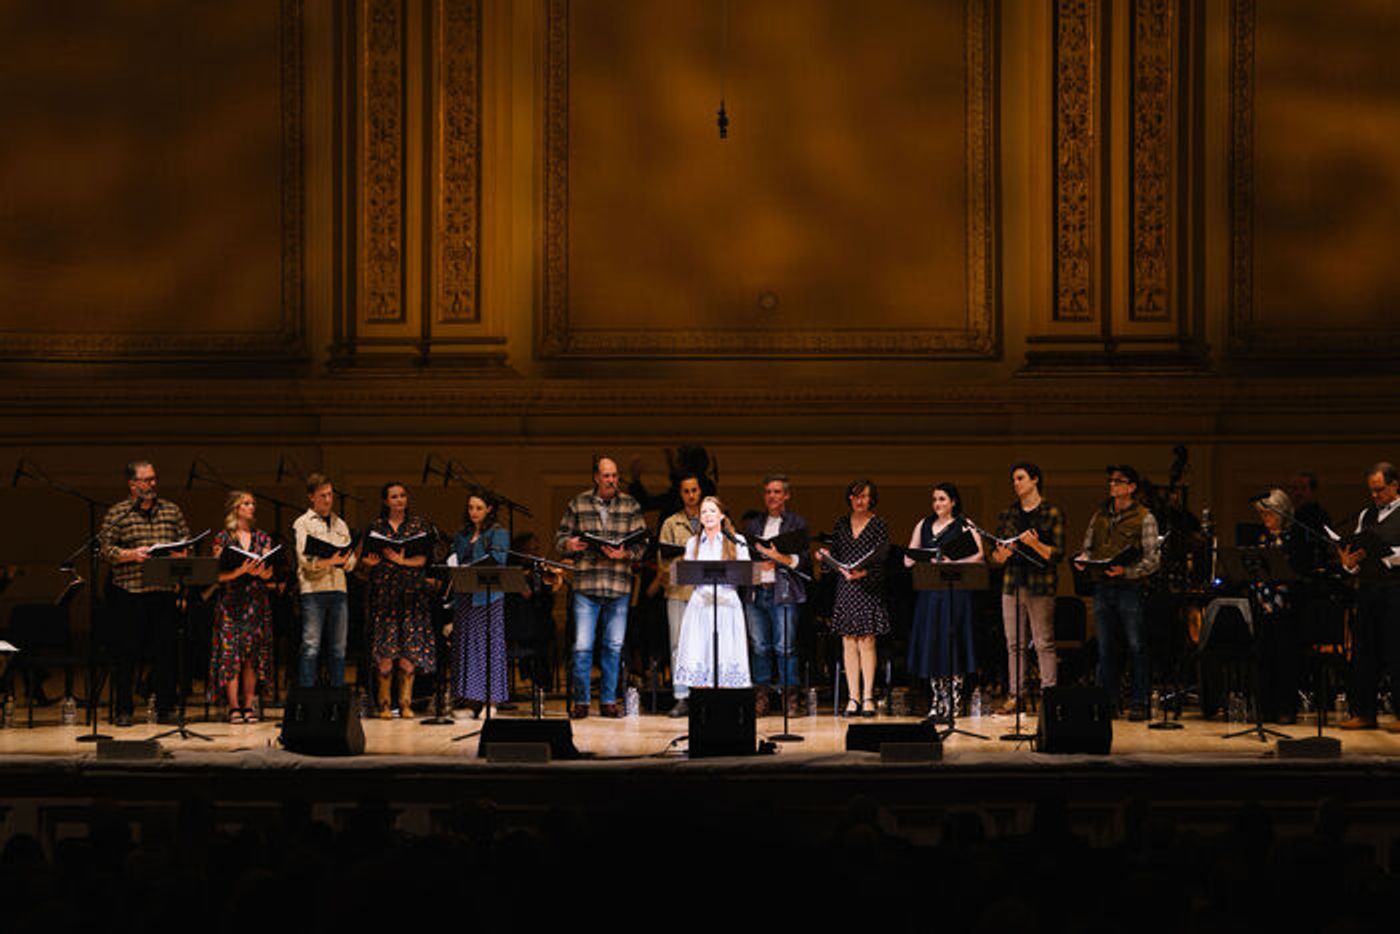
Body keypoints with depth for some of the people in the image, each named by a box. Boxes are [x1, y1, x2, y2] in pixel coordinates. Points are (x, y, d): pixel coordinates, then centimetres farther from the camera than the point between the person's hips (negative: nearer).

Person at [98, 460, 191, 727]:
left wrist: (180, 554, -7)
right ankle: (123, 710, 7)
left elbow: (186, 542, 14)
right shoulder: (117, 514, 3)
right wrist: (131, 554, -16)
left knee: (165, 651, 2)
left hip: (164, 592, 2)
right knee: (127, 654, 1)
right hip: (129, 592, -2)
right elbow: (105, 550, -2)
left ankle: (165, 708, 9)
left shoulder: (171, 511, 13)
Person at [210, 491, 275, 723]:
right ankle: (234, 707, -8)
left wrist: (259, 572, -15)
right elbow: (219, 574, -4)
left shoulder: (262, 538, 13)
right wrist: (240, 571, -19)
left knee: (253, 655, 0)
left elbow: (269, 573, 6)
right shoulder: (223, 539, 3)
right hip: (231, 602, -3)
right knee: (231, 653, -9)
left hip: (257, 602, 3)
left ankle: (248, 706, 3)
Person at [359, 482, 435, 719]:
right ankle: (383, 703, -2)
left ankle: (405, 702, 3)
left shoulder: (419, 524, 9)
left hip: (412, 592, 0)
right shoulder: (376, 527, 10)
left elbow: (423, 558, 1)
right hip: (383, 591, 0)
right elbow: (365, 559, 11)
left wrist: (402, 560, -15)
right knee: (385, 650, -7)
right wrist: (371, 561, -11)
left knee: (410, 649, -4)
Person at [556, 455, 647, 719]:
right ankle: (580, 701, 6)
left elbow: (641, 543, 4)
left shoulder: (630, 505, 7)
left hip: (619, 586, 1)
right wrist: (570, 544, -14)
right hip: (586, 585, -1)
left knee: (614, 646, 6)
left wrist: (625, 553, -15)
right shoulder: (578, 504, 6)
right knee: (582, 646, -4)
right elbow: (560, 538, 8)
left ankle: (608, 701, 15)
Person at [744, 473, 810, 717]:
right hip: (756, 592, 4)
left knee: (785, 646, -7)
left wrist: (780, 557, -14)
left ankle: (790, 698, -4)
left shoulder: (797, 524, 7)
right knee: (759, 646, 3)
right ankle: (761, 697, 7)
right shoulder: (753, 525, 18)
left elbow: (804, 561, 0)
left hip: (783, 593, -4)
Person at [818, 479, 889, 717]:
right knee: (848, 643, 1)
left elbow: (881, 559, -6)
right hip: (845, 589, 4)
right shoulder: (842, 524, 13)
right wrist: (826, 555, -7)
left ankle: (868, 697, -2)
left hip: (869, 589, -4)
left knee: (867, 642, -6)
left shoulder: (878, 525, 0)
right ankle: (853, 697, 3)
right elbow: (835, 554, 15)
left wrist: (863, 573, -22)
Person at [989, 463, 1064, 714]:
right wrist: (1001, 554, -7)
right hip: (1012, 584, 4)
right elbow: (995, 556, 16)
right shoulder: (1007, 514, 14)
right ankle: (1014, 696, 8)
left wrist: (1035, 544, -20)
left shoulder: (1052, 513, 1)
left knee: (1044, 644, -6)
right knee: (1014, 644, 5)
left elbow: (1058, 554, -4)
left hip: (1041, 585, -4)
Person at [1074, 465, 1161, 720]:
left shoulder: (1144, 518, -1)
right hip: (1102, 589, 5)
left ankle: (1141, 703, 0)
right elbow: (1087, 547, 21)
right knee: (1106, 648, 8)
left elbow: (1152, 559, -7)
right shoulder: (1100, 516, 16)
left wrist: (1126, 571, -21)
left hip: (1131, 588, -5)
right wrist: (1082, 559, -2)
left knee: (1137, 647, -4)